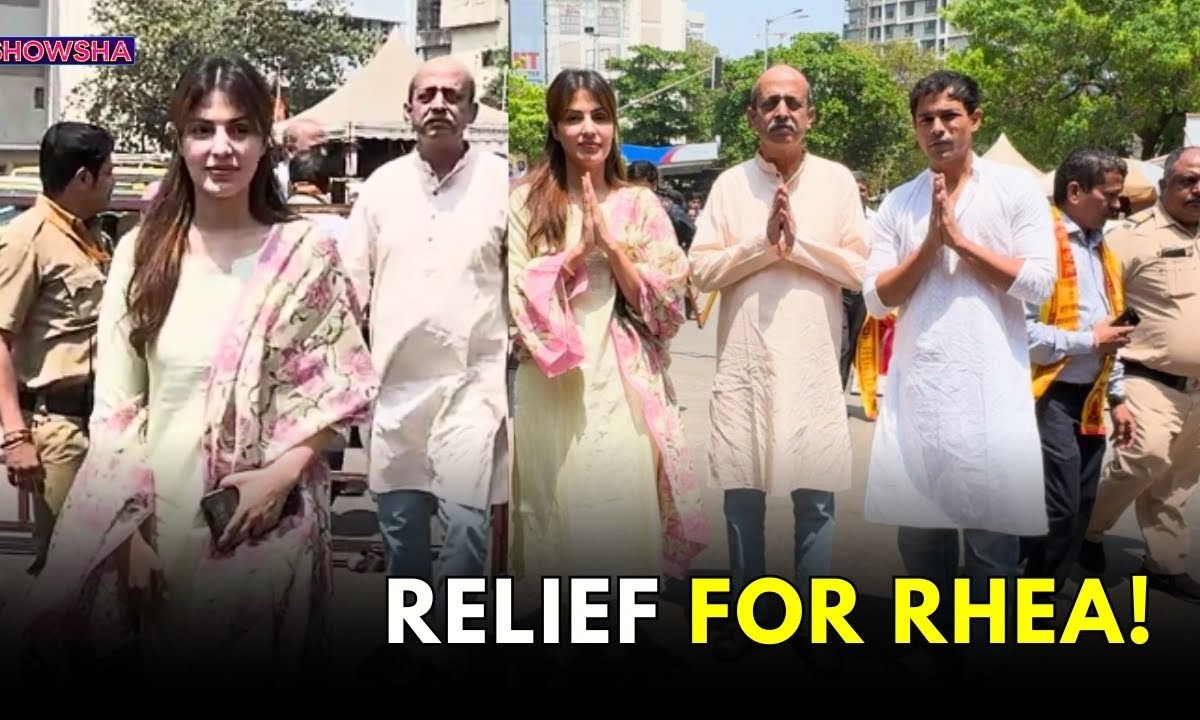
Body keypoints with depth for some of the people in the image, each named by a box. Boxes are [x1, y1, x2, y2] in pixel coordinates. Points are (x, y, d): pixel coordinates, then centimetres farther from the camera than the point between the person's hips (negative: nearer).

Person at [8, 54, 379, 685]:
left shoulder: (306, 253, -2)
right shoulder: (141, 252, 2)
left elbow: (342, 385, -1)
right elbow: (113, 405, 3)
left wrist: (284, 472, -14)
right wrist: (128, 527, -4)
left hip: (271, 517, -1)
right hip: (165, 512, 2)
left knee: (262, 669, 9)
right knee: (166, 667, 12)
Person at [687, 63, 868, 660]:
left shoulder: (837, 181, 4)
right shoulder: (729, 184, 5)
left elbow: (861, 268, -1)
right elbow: (701, 270, -2)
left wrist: (799, 242, -12)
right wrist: (764, 241, -13)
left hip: (812, 363, -1)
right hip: (745, 361, 1)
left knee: (815, 496, 3)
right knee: (742, 493, 7)